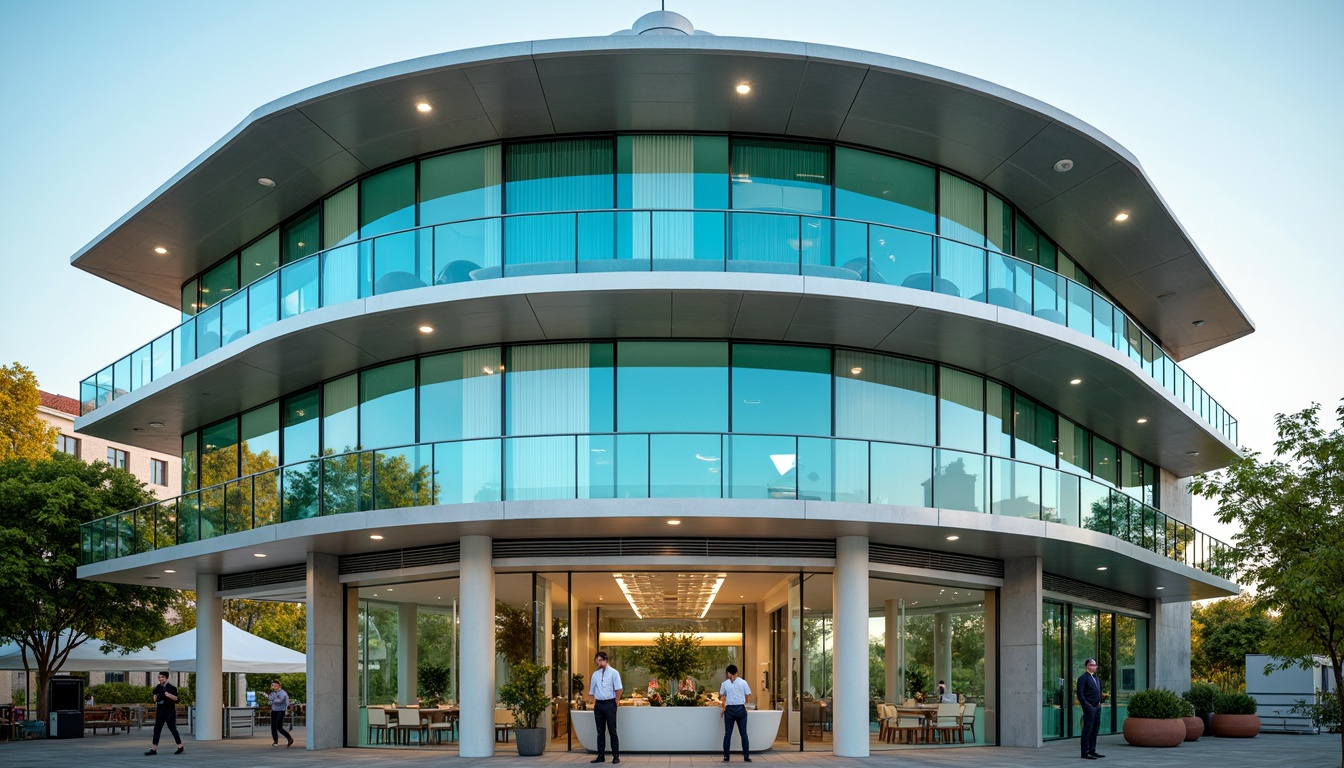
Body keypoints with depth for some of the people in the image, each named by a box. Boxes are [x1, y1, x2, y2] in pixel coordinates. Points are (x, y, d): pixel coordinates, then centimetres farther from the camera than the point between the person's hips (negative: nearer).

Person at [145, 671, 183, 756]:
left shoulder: (171, 687, -7)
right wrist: (155, 698, 0)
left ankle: (180, 746, 13)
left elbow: (176, 698, -11)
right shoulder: (158, 687, 11)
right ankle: (154, 748, -2)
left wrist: (169, 695, -29)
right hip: (160, 711, 6)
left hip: (170, 711, -6)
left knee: (172, 728, -1)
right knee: (157, 728, -1)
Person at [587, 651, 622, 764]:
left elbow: (618, 689, -6)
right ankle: (601, 756, 12)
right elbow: (592, 690, 17)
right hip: (598, 704, 5)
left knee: (612, 730, -3)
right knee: (600, 731, 8)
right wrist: (594, 702, 11)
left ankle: (616, 756, 0)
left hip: (609, 704, -5)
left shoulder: (613, 673, -3)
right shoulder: (595, 674, 11)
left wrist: (615, 702, -6)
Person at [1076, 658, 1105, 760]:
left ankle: (1092, 751, 21)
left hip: (1097, 707, 8)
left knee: (1095, 729, 12)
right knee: (1087, 730, -6)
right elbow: (1080, 694, -12)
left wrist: (1102, 696, 9)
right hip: (1089, 708, -8)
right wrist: (1086, 706, -16)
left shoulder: (1097, 678, 18)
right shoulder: (1083, 678, -7)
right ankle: (1085, 753, -3)